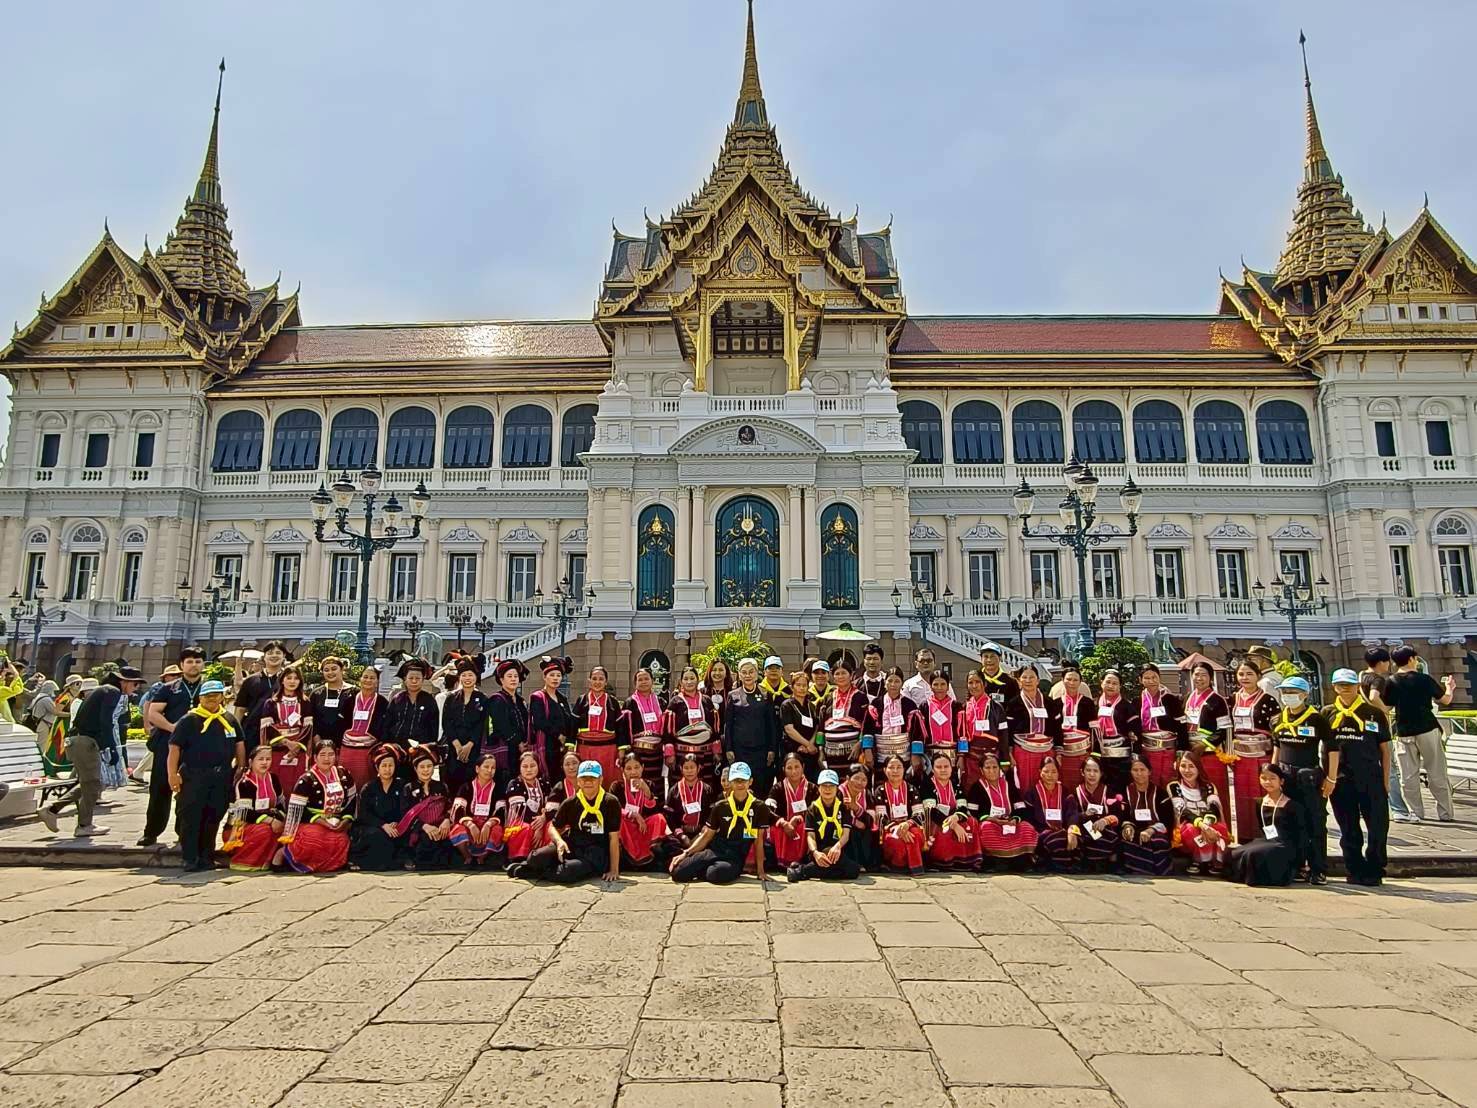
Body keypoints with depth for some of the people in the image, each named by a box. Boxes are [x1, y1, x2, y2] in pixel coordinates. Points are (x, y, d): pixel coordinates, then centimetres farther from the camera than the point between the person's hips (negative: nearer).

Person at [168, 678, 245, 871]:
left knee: (213, 818, 8)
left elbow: (239, 745, 21)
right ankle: (190, 859, 4)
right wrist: (173, 774, -14)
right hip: (194, 776, -4)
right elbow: (174, 747, -5)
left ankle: (206, 857, 18)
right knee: (191, 818, -3)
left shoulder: (229, 720, 13)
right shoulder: (189, 720, 0)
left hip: (222, 778, 4)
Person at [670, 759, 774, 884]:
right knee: (678, 873, -21)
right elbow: (707, 835, 11)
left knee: (716, 874, -38)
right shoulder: (720, 806, 8)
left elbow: (758, 841, 6)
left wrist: (760, 869, -1)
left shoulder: (759, 807, 3)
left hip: (737, 856, -2)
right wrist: (686, 853, -3)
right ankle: (709, 868, 6)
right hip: (714, 850, 2)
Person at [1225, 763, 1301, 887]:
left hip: (1283, 845, -5)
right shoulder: (1259, 803, 14)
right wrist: (1258, 842, 2)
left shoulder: (1290, 805, -1)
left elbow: (1297, 833, -2)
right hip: (1263, 842, 5)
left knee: (1255, 854, -33)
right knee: (1235, 854, -21)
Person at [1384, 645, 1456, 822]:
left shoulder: (1391, 683, -3)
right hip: (1427, 730, -1)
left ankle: (1415, 813, 9)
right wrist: (1450, 688, 24)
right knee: (1437, 774, 10)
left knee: (1408, 776, 6)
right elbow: (1445, 700, 5)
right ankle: (1445, 813, 16)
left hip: (1404, 733, 1)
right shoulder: (1424, 679, -6)